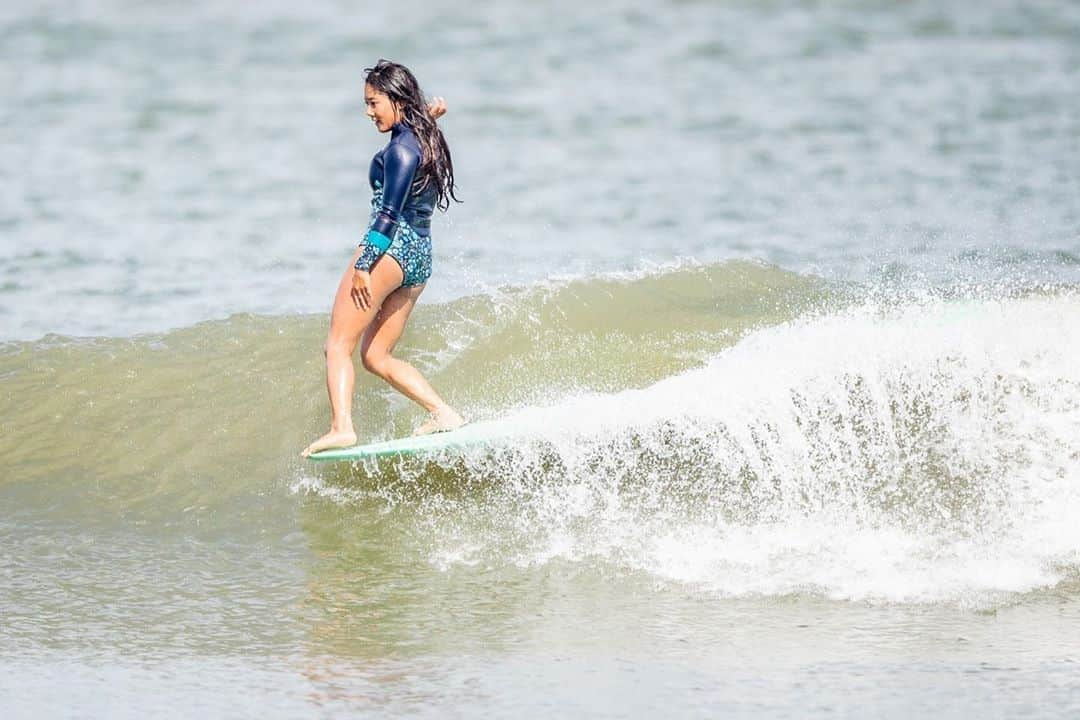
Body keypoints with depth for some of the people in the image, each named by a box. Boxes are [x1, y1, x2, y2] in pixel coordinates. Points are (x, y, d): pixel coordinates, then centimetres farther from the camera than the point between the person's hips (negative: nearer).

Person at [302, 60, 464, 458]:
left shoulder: (401, 148, -11)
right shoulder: (426, 140, 15)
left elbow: (389, 212, -19)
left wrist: (363, 266, -22)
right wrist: (429, 117, 24)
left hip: (391, 247, -10)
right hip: (421, 256, 10)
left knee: (338, 345, -9)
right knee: (377, 356, 13)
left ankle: (341, 427, -24)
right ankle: (444, 413, 3)